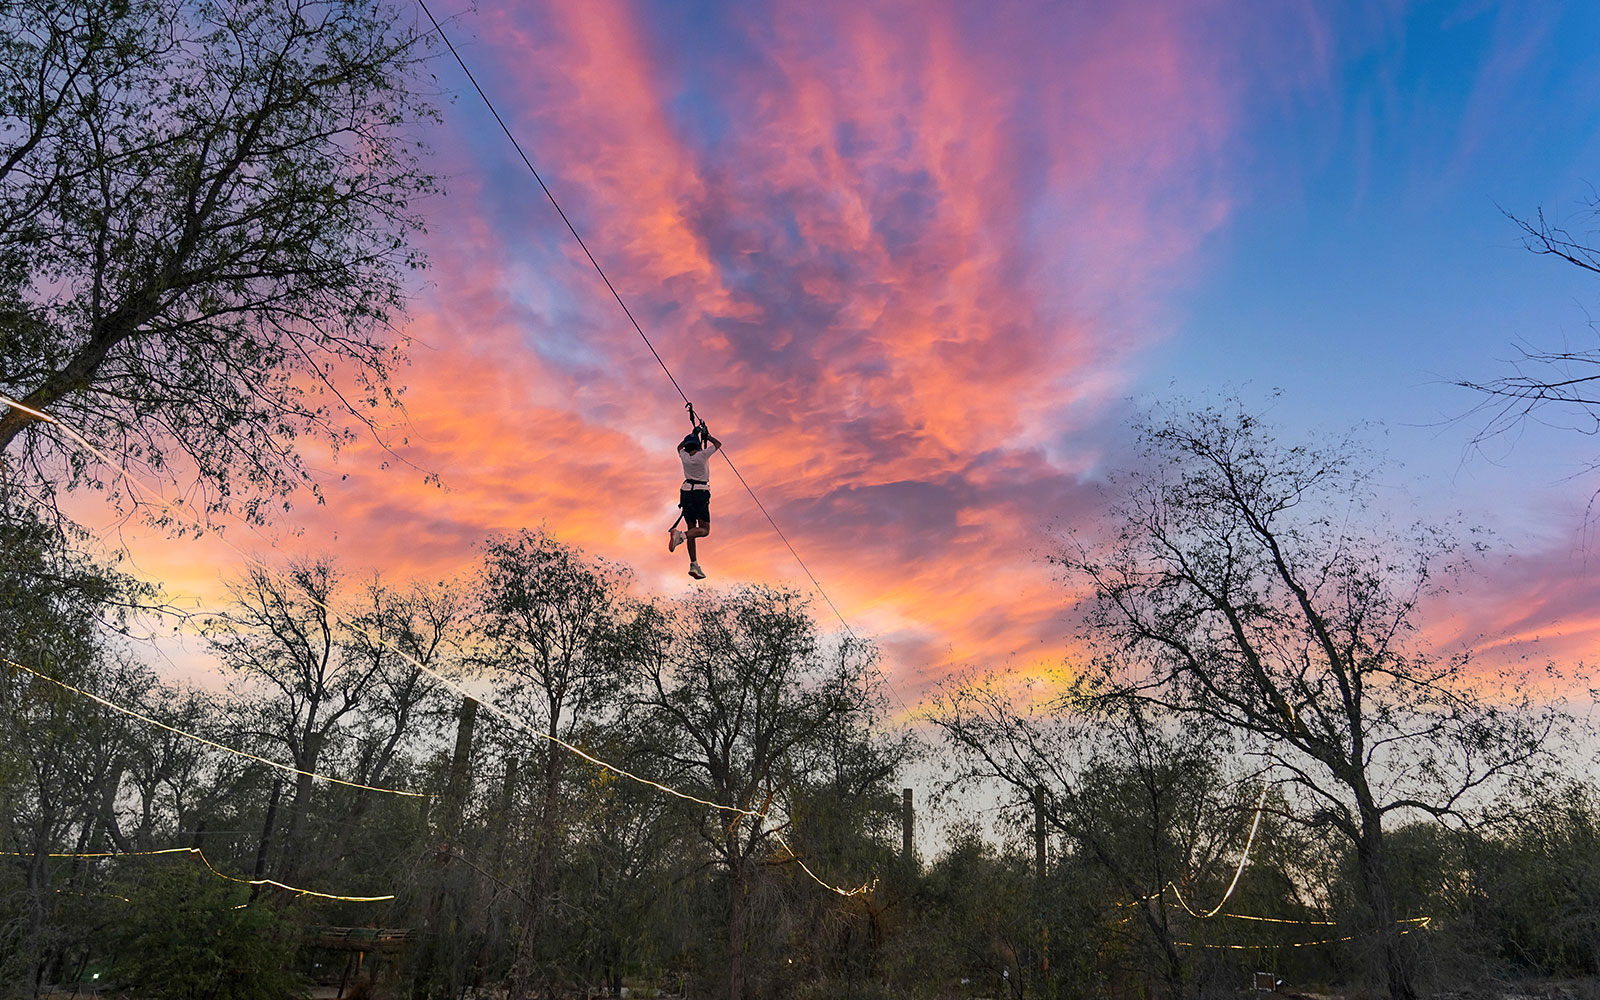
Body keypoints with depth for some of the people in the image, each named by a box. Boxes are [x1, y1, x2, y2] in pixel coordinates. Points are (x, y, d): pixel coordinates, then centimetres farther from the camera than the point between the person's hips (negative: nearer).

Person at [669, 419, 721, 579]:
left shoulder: (684, 456, 3)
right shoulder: (702, 455, -9)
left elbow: (679, 446, 29)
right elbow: (718, 444, 7)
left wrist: (693, 433, 30)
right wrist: (706, 435, 19)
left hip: (685, 492, 5)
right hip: (700, 493, -5)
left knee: (692, 529, 9)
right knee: (705, 530, -2)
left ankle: (694, 565, 4)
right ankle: (681, 535, -30)